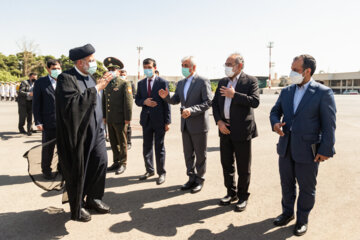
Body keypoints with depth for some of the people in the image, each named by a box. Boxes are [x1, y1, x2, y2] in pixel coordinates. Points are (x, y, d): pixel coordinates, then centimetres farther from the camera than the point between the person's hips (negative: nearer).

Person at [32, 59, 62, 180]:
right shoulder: (40, 82, -1)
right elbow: (36, 103, -2)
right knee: (48, 148, 11)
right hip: (49, 122, -2)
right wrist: (38, 122, -7)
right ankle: (46, 170, 28)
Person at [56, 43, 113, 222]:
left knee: (101, 162, 6)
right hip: (77, 132, -7)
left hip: (95, 130, 7)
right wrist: (96, 88, -24)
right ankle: (77, 208, 25)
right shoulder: (66, 78, -13)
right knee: (77, 170, 5)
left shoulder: (90, 77, 11)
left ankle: (93, 198, 28)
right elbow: (72, 104, -29)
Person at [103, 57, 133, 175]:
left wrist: (127, 118, -14)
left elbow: (128, 102, -11)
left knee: (122, 143, 5)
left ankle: (123, 163, 18)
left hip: (120, 120, -6)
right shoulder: (107, 84, 13)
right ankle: (116, 162, 27)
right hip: (110, 120, 6)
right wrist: (104, 116, 13)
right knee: (113, 142, 14)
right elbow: (104, 101, 17)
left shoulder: (125, 83, -6)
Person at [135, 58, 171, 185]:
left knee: (159, 147, 4)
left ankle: (161, 173, 17)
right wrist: (144, 102, -12)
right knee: (146, 146, 13)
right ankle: (149, 170, 30)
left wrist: (167, 121, -10)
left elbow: (166, 102, -7)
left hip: (159, 120, -5)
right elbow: (137, 100, 13)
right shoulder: (141, 83, 9)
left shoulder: (162, 82, -5)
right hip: (146, 119, 5)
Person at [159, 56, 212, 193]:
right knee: (188, 154, 14)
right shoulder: (180, 83, 11)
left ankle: (200, 180, 23)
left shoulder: (203, 82, -10)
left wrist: (192, 110, -27)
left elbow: (208, 102, -16)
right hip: (185, 125, 6)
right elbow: (175, 101, 12)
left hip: (199, 125, -6)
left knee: (200, 155, 7)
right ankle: (192, 178, 29)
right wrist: (166, 97, -9)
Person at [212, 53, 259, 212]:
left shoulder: (250, 81, -4)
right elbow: (215, 103, 11)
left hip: (242, 130, -5)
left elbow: (255, 102, -17)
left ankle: (243, 197, 23)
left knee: (243, 167, 6)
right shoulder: (222, 82, 12)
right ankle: (231, 193, 32)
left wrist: (234, 95, -20)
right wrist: (219, 121, -3)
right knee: (226, 164, 15)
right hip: (225, 129, 6)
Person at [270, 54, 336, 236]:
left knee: (306, 188, 11)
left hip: (307, 150, -5)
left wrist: (326, 150, -12)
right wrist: (275, 122, -7)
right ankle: (287, 212, 39)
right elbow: (275, 111, 16)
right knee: (287, 184, 18)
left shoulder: (323, 92, -9)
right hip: (286, 147, 5)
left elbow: (329, 124, -10)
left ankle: (302, 219, 31)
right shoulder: (286, 91, 7)